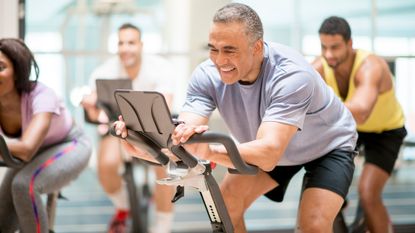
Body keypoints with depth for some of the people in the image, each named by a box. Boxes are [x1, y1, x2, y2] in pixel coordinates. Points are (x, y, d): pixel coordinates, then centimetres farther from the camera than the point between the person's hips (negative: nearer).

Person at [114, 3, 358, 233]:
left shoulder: (292, 75, -40)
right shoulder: (208, 75, -25)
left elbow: (268, 155, -51)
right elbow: (180, 145, -33)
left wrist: (210, 151, -67)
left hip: (327, 146, -5)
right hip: (268, 148, 5)